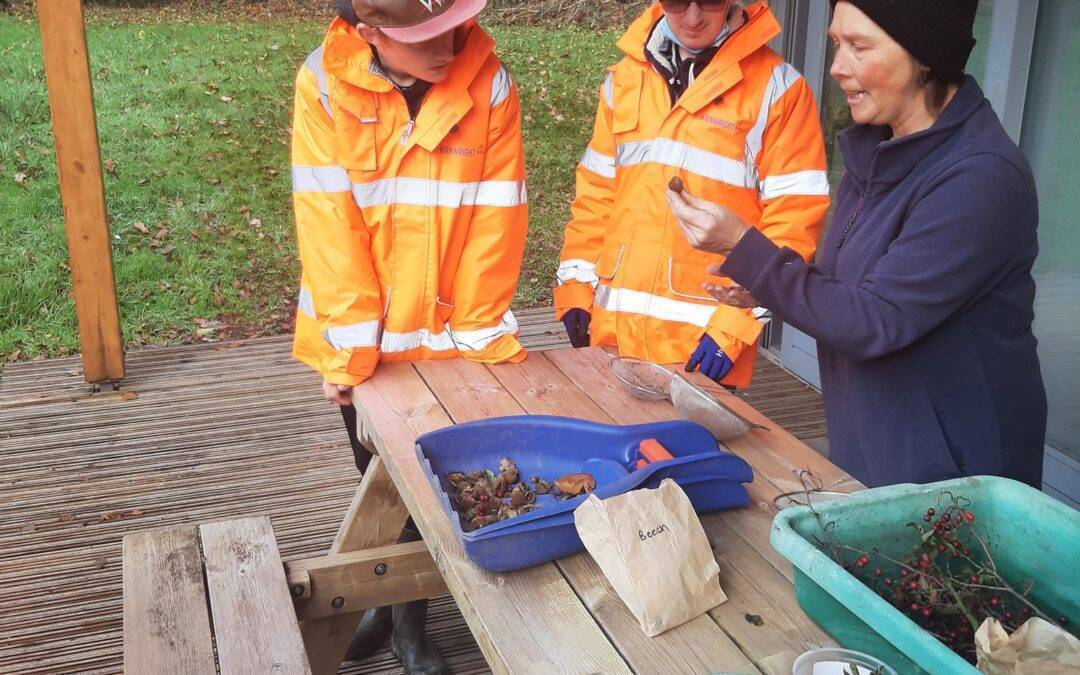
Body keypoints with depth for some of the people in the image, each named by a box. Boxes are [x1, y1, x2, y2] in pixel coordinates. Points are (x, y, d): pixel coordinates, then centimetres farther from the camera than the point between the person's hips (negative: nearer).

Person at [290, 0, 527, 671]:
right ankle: (385, 600, 41)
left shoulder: (489, 84, -12)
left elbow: (495, 219, -12)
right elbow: (330, 222, -16)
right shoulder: (325, 84, -14)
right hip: (364, 343, 0)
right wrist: (349, 348, -17)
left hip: (447, 339, 0)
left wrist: (479, 336, -13)